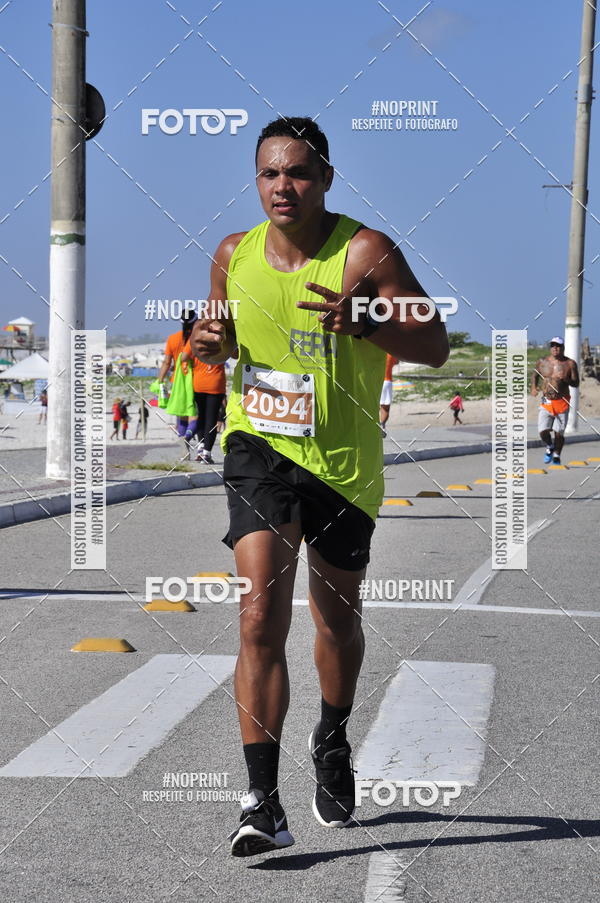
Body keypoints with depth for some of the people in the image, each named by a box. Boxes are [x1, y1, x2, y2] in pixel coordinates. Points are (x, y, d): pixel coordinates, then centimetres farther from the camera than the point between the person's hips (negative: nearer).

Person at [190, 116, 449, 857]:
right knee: (261, 614, -17)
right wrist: (208, 343, -7)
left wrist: (361, 322, -31)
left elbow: (435, 345, -14)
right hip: (259, 445, 1)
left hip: (343, 461, -1)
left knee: (337, 618, 17)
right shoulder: (234, 255, 0)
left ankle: (332, 743, 46)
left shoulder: (365, 252, -11)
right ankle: (262, 801, -15)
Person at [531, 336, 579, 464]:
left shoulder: (570, 364, -2)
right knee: (543, 431, -11)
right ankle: (550, 448, 22)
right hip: (546, 402, 1)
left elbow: (576, 384, -2)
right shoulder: (542, 362, 2)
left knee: (559, 433, 2)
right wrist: (533, 388, 3)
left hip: (562, 403, -1)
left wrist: (566, 379, -22)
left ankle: (556, 456, 25)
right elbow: (535, 374, 21)